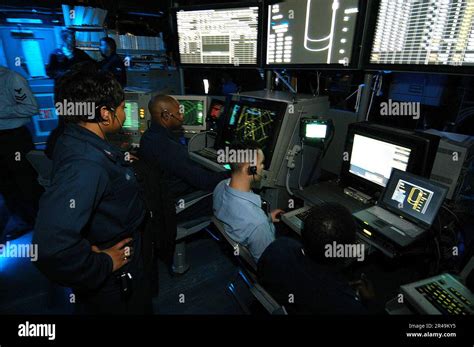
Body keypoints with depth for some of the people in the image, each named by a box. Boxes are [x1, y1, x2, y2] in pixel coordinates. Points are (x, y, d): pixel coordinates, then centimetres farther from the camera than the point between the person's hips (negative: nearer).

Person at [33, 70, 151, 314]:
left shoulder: (76, 139, -4)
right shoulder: (86, 165, -36)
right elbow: (53, 250, -41)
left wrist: (118, 161, 10)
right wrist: (103, 265, -27)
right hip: (115, 283, -8)